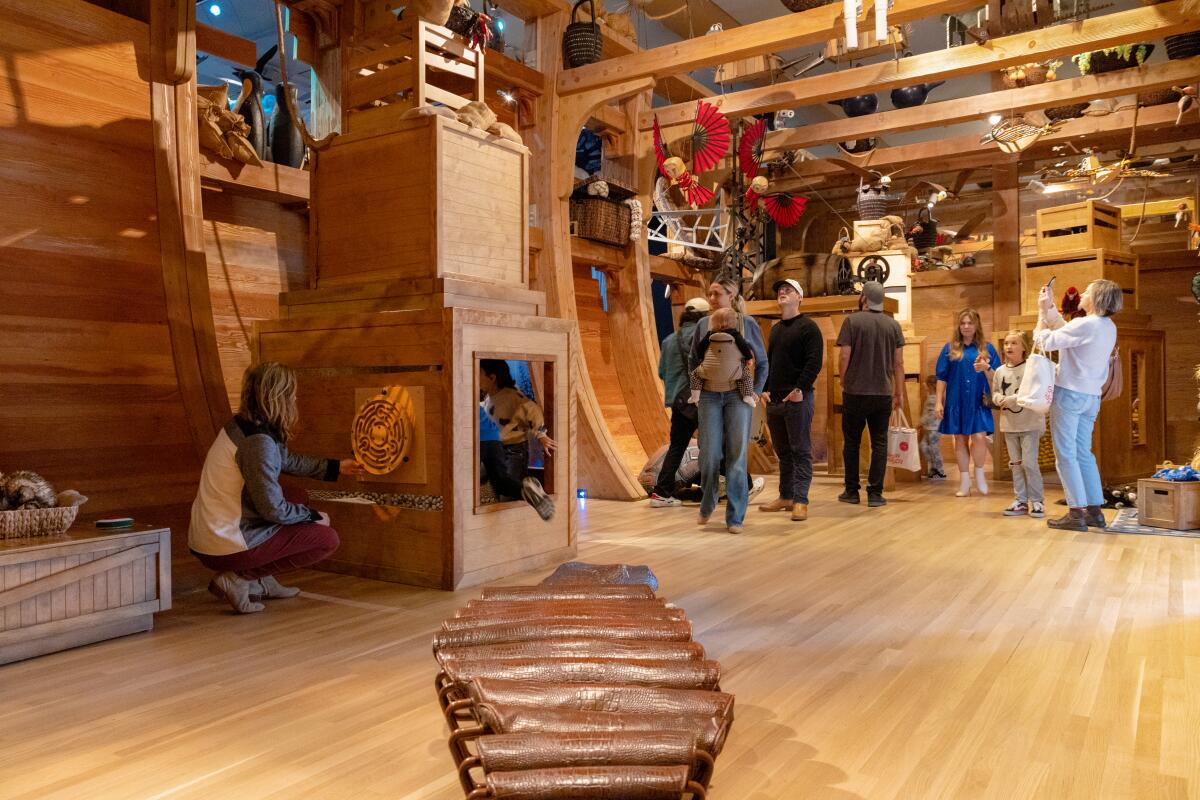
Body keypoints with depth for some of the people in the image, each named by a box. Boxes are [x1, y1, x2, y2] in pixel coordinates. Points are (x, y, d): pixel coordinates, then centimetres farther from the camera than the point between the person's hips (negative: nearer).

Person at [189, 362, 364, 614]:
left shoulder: (240, 426, 7)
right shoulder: (259, 442, -23)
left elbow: (288, 460, 23)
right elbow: (274, 509, -21)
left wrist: (336, 467, 30)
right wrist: (313, 516, -3)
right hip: (227, 548, -9)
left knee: (298, 499, 22)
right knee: (328, 539, -3)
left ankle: (261, 579, 15)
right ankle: (238, 578, -4)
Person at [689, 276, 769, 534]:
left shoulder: (748, 324, -1)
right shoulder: (704, 324, 4)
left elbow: (762, 362, 6)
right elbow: (693, 359, 17)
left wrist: (756, 392, 0)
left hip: (738, 396, -1)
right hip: (710, 397, 2)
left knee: (736, 456, 0)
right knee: (709, 455, 1)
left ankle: (735, 517, 8)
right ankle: (707, 505, 25)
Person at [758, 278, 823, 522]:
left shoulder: (808, 326, -4)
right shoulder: (776, 329, 19)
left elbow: (815, 361, -13)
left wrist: (800, 389, -19)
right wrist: (764, 388, 9)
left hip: (798, 399, -7)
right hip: (774, 400, 8)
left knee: (801, 451, -4)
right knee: (782, 451, 12)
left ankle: (800, 501, -3)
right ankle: (786, 497, 20)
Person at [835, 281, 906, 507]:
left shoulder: (852, 321, -5)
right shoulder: (893, 325, 4)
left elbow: (844, 357, -8)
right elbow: (898, 363, 4)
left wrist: (844, 383, 8)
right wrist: (899, 393, 12)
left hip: (855, 393, -2)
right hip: (883, 393, 2)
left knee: (851, 442, 10)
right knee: (879, 443, 7)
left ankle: (852, 491, 16)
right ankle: (875, 494, 6)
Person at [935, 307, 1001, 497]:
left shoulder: (987, 348, 5)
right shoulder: (950, 348, 6)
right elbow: (942, 377, 6)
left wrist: (986, 369, -18)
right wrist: (939, 402, 1)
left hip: (978, 402, -1)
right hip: (956, 401, 1)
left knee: (979, 437, -12)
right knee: (960, 439, 6)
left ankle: (979, 473, 15)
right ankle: (965, 482, 17)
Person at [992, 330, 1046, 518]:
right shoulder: (1000, 371, 7)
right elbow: (994, 393, 14)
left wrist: (1011, 399, -19)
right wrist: (998, 399, -9)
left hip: (1030, 424, -5)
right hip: (1009, 425, 6)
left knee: (1029, 462, -7)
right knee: (1016, 464, 11)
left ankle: (1037, 501, 6)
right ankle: (1021, 501, 19)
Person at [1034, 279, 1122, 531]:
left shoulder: (1084, 325, -18)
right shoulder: (1109, 327, 10)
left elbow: (1045, 342, -12)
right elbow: (1065, 330, 19)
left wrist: (1042, 312, 1)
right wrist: (1050, 307, 19)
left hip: (1069, 394, -8)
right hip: (1091, 397, 8)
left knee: (1065, 455, -3)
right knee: (1083, 454, 14)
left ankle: (1076, 513, -4)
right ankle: (1095, 511, 15)